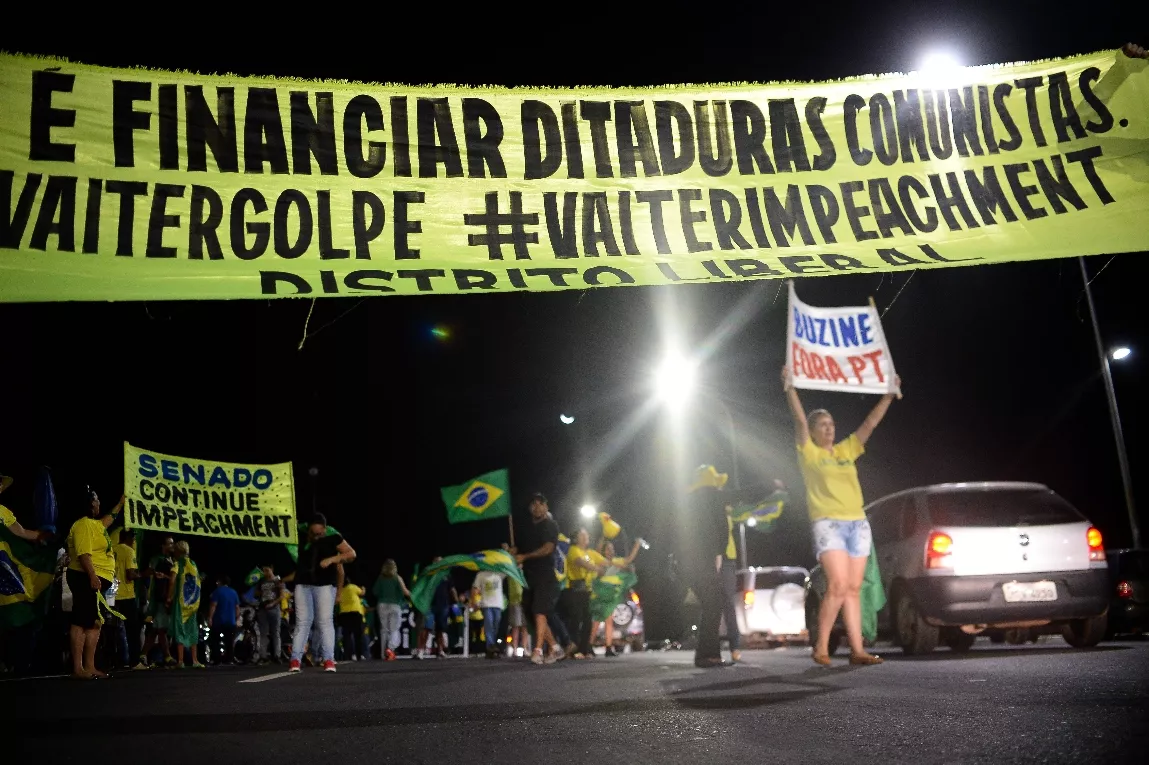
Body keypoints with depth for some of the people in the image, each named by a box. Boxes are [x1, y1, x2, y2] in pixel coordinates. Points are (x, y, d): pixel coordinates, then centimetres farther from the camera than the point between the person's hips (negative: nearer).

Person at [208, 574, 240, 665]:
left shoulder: (218, 591, -4)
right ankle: (229, 659, -1)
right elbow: (237, 607, 13)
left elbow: (213, 605, -12)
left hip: (218, 621, -5)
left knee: (216, 641, -2)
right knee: (229, 642, 5)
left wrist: (210, 617, -12)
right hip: (231, 621, 5)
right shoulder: (234, 592, 13)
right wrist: (237, 618, 18)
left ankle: (218, 660, -10)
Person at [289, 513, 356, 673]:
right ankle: (295, 660, -5)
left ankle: (329, 660, -9)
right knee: (302, 622, -1)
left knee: (325, 621, -7)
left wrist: (332, 559, -17)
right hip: (303, 584, 3)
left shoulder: (332, 538, -3)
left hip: (325, 584, -3)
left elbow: (351, 554, -6)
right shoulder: (302, 539, 6)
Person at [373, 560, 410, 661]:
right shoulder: (397, 578, -4)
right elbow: (404, 591, -10)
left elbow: (375, 591, 4)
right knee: (394, 630, 0)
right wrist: (410, 594, 10)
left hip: (382, 605, 3)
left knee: (384, 629, 9)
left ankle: (383, 654, 8)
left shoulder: (380, 578, 3)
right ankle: (390, 648, -25)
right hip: (395, 605, -2)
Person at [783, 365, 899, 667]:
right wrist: (790, 387, -17)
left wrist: (890, 394, 13)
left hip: (858, 523, 6)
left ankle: (857, 650, 3)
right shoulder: (809, 453, 4)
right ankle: (821, 648, -7)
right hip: (828, 524, -5)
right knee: (838, 586, -17)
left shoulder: (847, 450, 18)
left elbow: (870, 423, 17)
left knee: (854, 589, 3)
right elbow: (800, 419, -8)